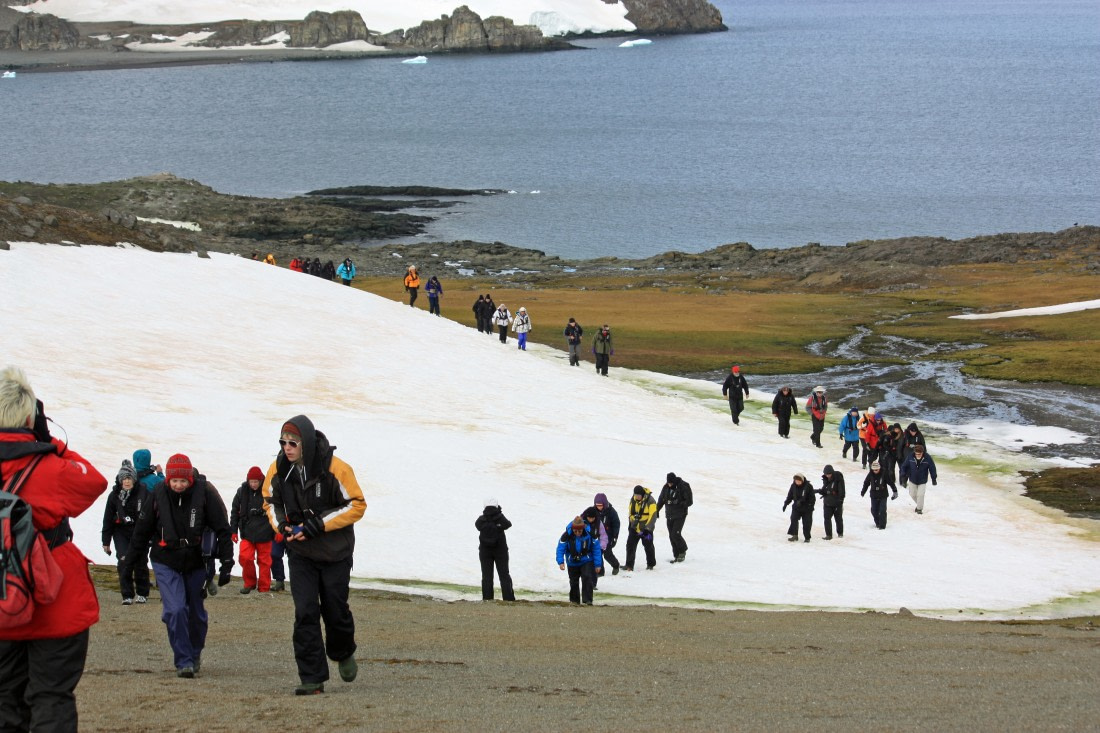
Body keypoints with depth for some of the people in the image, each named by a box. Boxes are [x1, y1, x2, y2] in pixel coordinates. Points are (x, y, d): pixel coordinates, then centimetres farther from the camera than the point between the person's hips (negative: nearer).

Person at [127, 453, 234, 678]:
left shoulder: (204, 492, -12)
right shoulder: (159, 493, -7)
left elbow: (222, 529, -6)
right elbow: (143, 529, 6)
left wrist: (226, 564, -9)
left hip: (196, 562, 0)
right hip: (166, 561, 0)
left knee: (196, 612, 11)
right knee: (175, 610, -15)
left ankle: (194, 654, 35)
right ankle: (183, 661, -6)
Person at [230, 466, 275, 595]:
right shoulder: (242, 491, 1)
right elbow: (235, 511, 12)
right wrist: (233, 530, 10)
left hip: (264, 532, -2)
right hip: (247, 532, 2)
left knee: (264, 560, 4)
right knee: (245, 557, -9)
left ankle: (264, 588, 14)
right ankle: (250, 583, 10)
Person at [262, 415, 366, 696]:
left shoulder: (335, 469, -18)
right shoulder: (279, 469, -6)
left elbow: (357, 505, -14)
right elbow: (270, 500, 12)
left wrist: (316, 525, -22)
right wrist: (280, 524, -10)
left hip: (335, 553, -2)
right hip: (300, 554, 2)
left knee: (335, 610, 8)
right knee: (305, 614, -8)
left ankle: (344, 653, 40)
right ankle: (312, 678, -5)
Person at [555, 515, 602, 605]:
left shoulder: (589, 534, -20)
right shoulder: (567, 535, -21)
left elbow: (596, 549, -11)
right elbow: (561, 548, -15)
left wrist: (597, 564, -10)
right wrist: (561, 562, -26)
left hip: (587, 561, -1)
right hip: (572, 563, 1)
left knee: (587, 579, -16)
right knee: (573, 581, 11)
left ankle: (587, 600, -12)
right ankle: (574, 599, 29)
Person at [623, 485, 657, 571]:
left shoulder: (650, 501, -17)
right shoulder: (633, 500, 0)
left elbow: (653, 516, -18)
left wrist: (647, 528, -22)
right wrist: (630, 524, 18)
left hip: (646, 528, -5)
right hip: (634, 527, 5)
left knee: (648, 546, 5)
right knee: (630, 545, -1)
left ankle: (651, 564, 23)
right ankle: (629, 565, 2)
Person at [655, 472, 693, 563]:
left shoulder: (683, 487, -12)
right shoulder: (666, 487, 3)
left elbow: (689, 502, -11)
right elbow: (661, 500, 15)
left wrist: (678, 503, -23)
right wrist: (656, 511, 10)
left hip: (680, 515, -6)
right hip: (669, 516, 6)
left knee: (675, 534, -14)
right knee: (671, 536, 5)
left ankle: (682, 551, 10)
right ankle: (677, 556, 15)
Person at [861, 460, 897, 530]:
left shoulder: (884, 474, -12)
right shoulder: (870, 474, -4)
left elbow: (891, 482, -4)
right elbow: (866, 483, 12)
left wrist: (895, 491, -1)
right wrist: (863, 492, 23)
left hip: (883, 496, -3)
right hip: (874, 496, 3)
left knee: (882, 510, -10)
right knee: (874, 511, 7)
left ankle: (882, 525, -3)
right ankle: (877, 523, 28)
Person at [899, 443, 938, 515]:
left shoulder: (927, 458, -20)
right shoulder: (910, 457, -18)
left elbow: (932, 468, -7)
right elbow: (904, 466, -6)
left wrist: (934, 479, 0)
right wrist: (903, 477, -7)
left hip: (922, 481, -2)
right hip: (912, 480, 2)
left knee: (920, 494, -9)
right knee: (912, 494, 13)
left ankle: (919, 508, 11)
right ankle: (919, 504, 40)